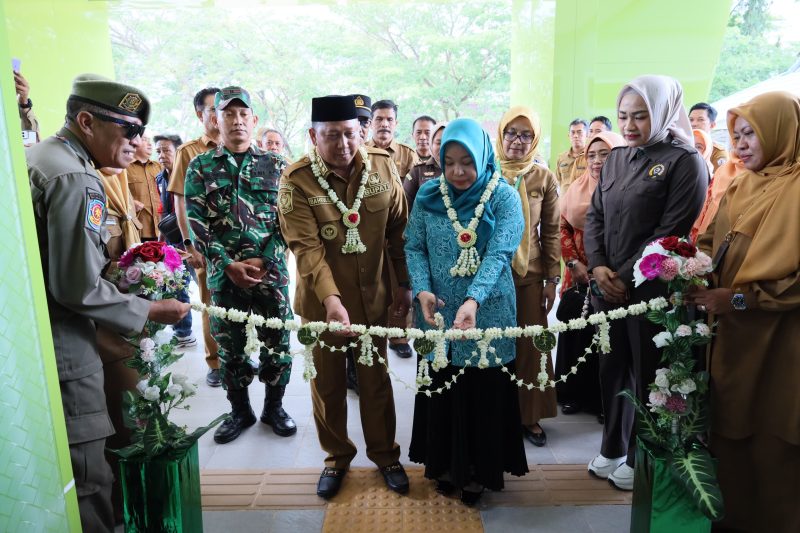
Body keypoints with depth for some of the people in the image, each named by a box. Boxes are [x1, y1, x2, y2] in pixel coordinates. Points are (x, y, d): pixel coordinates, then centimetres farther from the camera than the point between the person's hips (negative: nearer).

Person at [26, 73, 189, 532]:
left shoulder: (33, 156, 13)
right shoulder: (76, 179, -18)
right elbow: (78, 289, -21)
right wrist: (149, 312, -10)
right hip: (61, 353, -10)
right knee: (88, 484, 0)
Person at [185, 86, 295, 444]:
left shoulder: (275, 165, 5)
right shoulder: (200, 167, 5)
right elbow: (197, 223, -1)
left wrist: (264, 260, -11)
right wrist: (229, 265, -11)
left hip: (272, 271, 0)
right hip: (224, 274, 1)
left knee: (277, 342, 6)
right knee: (230, 345, 11)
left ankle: (274, 407, 27)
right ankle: (240, 411, 30)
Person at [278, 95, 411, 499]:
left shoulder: (382, 166, -5)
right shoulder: (296, 180, -14)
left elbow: (398, 229, 2)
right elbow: (306, 247, -20)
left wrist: (404, 283, 2)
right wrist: (331, 298, -31)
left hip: (373, 295, 2)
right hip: (321, 299, -1)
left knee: (376, 378, 15)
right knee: (327, 382, 14)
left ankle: (385, 454, 36)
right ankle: (336, 457, 36)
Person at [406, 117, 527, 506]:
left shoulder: (504, 196, -8)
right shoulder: (428, 194, 1)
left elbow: (499, 254, -19)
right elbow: (414, 247, 2)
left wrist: (473, 300, -33)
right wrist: (422, 290, -15)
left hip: (487, 314, -2)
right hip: (438, 314, 3)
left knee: (482, 394, 10)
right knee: (442, 390, 15)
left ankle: (479, 470, 31)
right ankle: (446, 464, 35)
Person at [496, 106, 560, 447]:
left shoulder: (544, 178, 3)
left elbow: (551, 232, 6)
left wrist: (553, 278, 3)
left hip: (530, 275, 1)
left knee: (530, 346, 5)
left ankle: (529, 415, 22)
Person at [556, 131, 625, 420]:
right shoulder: (577, 187, 8)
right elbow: (562, 226, 6)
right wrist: (573, 263, -5)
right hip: (579, 275, 3)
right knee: (574, 330, 6)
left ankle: (605, 400, 19)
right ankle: (574, 394, 23)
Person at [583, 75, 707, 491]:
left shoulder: (685, 161, -7)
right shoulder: (616, 159, 11)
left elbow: (671, 232, -13)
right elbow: (594, 216, 8)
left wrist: (626, 277, -14)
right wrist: (598, 267, -6)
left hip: (651, 290, -5)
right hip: (608, 287, 6)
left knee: (646, 374, 7)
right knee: (612, 367, 14)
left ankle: (640, 458, 27)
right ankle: (612, 448, 32)